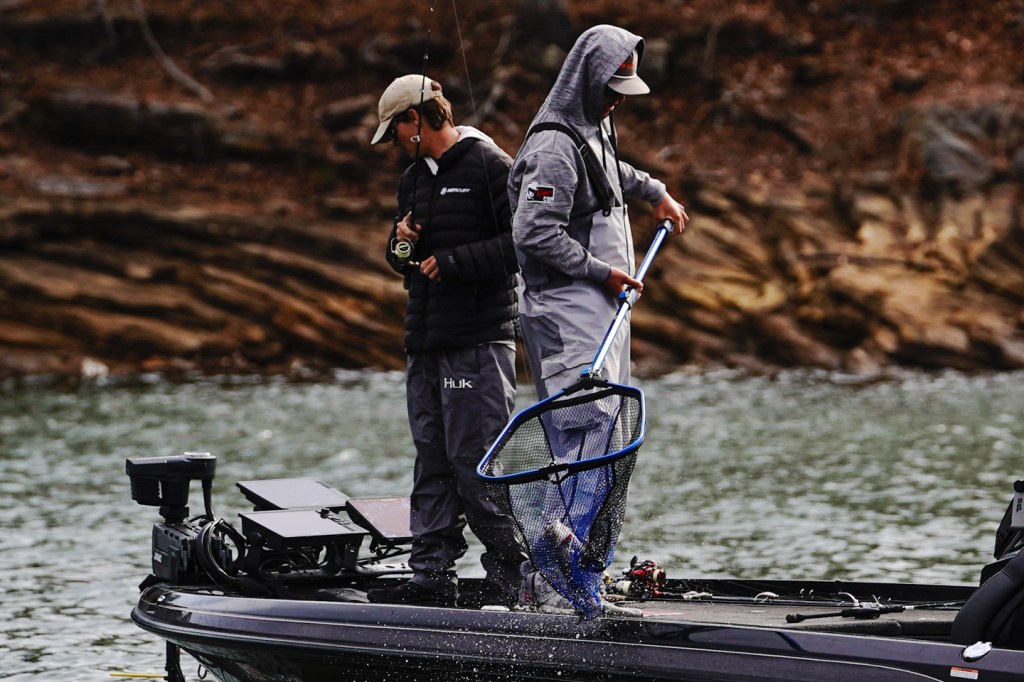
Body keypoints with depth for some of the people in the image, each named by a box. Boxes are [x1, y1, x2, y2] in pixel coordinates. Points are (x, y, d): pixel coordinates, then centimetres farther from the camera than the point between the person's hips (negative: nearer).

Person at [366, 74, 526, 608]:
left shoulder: (490, 166, -6)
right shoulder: (414, 178, 20)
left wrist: (453, 261, -14)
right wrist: (402, 244, 3)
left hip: (478, 342, -8)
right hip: (424, 344, 8)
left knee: (474, 461, -10)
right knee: (433, 463, 7)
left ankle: (510, 572, -3)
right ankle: (432, 577, 9)